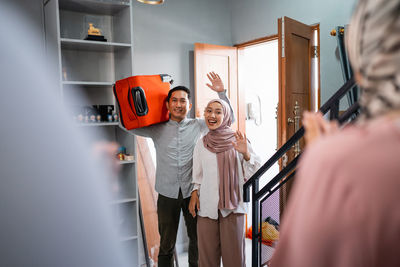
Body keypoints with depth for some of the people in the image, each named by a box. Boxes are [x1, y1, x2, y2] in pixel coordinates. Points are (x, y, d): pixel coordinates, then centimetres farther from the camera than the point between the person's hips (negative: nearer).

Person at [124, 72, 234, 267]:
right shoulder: (157, 129, 1)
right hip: (167, 193, 0)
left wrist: (221, 93, -8)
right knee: (166, 243, 12)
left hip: (193, 192, 1)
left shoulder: (198, 125, 3)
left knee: (197, 239, 15)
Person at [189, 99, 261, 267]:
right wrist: (194, 194, 5)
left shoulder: (237, 140, 0)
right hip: (206, 206, 3)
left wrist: (246, 154, -16)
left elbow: (254, 172, -1)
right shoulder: (201, 143, 8)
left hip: (232, 205, -2)